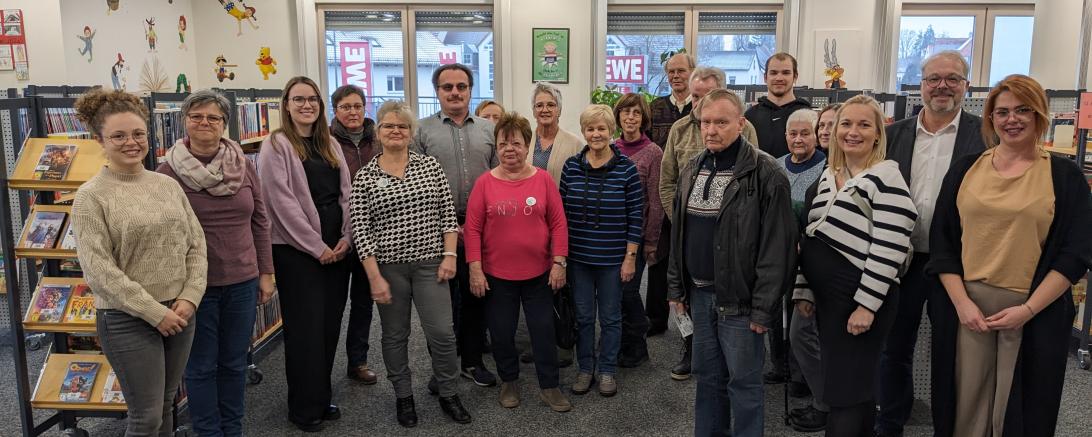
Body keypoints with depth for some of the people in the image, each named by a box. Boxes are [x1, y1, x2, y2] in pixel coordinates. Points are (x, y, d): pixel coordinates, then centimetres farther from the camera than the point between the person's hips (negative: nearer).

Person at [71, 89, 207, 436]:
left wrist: (189, 298, -7)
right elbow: (98, 271, -14)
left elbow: (196, 245, 6)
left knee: (166, 406, 17)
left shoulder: (168, 185, 6)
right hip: (128, 321, -5)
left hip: (180, 312, 5)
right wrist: (155, 312, -16)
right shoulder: (91, 196, -9)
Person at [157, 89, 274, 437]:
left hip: (242, 281, 3)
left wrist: (266, 272, 5)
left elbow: (260, 221, 6)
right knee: (201, 366, 10)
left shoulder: (244, 166, 0)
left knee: (235, 362, 15)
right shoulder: (168, 172, -9)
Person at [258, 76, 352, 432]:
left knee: (330, 325, 10)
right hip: (297, 251, -6)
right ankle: (304, 408, 16)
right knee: (306, 328, 1)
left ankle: (322, 397, 25)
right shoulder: (276, 145, -6)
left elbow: (346, 194, 11)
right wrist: (316, 246, -14)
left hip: (336, 249, 6)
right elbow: (283, 203, -13)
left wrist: (345, 238, -2)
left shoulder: (330, 144, 13)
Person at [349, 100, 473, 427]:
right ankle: (403, 397, 30)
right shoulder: (364, 177, -2)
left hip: (430, 263, 0)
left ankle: (448, 395, 20)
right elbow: (360, 230, -5)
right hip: (388, 266, 0)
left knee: (442, 333, -1)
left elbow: (447, 214, 3)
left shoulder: (430, 166, 2)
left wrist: (449, 256, -4)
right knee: (395, 335, 12)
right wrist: (374, 277, -10)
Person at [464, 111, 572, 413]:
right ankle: (509, 382, 35)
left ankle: (549, 387, 25)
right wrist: (475, 269, -7)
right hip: (496, 275, 0)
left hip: (539, 274, 0)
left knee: (543, 330, 9)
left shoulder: (543, 179, -3)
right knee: (501, 333, 12)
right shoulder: (485, 182, -4)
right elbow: (472, 228, -4)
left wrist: (559, 262, -5)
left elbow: (558, 223, 0)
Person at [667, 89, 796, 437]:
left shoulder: (765, 173, -13)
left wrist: (764, 308, -16)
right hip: (699, 294, 6)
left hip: (739, 300, -6)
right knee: (707, 377, 17)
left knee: (743, 382, 5)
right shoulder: (691, 170, 9)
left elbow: (777, 246, -15)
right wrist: (677, 287, 13)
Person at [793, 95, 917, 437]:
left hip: (861, 301, -7)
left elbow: (888, 249, -18)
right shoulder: (827, 177, 11)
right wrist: (804, 290, 12)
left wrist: (866, 305, -19)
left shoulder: (886, 177, -11)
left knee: (847, 390, -1)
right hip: (826, 295, 7)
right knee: (837, 382, 17)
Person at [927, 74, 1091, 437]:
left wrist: (1028, 309, -12)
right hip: (966, 307, 1)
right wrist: (962, 302, -7)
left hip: (1035, 316, -1)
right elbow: (942, 241, 4)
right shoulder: (965, 169, 6)